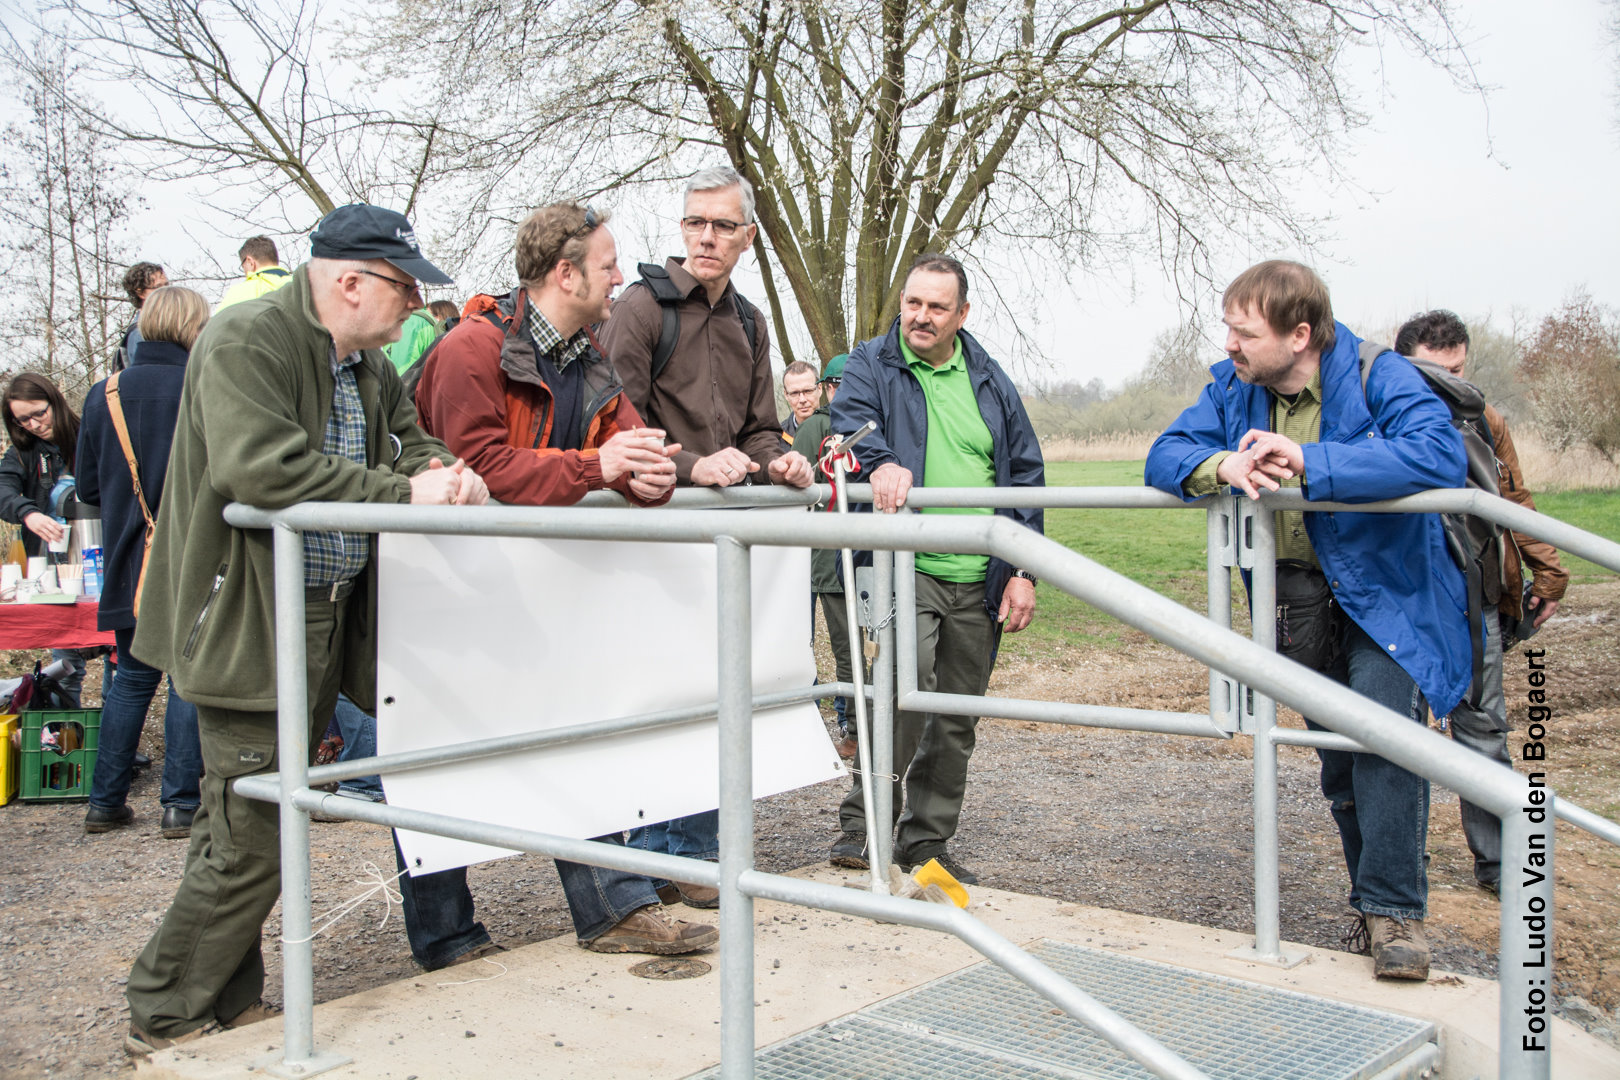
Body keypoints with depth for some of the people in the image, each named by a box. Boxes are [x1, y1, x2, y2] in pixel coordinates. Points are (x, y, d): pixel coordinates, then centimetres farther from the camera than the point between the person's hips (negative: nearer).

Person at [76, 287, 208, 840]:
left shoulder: (103, 394, 2)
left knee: (133, 676, 16)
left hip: (129, 564, 4)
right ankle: (180, 805, 6)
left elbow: (88, 488, 7)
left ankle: (105, 802, 20)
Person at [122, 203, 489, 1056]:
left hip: (327, 624, 9)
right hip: (252, 628, -8)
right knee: (249, 841, -4)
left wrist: (449, 476, -7)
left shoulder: (369, 367, 13)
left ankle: (228, 1007, 26)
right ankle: (164, 1019, 13)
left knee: (251, 829, 15)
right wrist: (403, 493, -26)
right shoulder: (245, 341, -15)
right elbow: (259, 466, -28)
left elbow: (409, 444, 18)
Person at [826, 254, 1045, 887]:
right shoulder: (870, 366, 5)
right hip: (904, 566, -4)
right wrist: (880, 461, -39)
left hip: (979, 581, 4)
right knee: (907, 683, -25)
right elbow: (851, 421, -15)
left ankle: (926, 840, 23)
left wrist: (1023, 570, 8)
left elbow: (1025, 474, 15)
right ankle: (862, 820, -9)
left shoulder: (990, 382, 14)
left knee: (957, 718, 9)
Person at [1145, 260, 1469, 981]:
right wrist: (1220, 465, -27)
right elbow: (1164, 457, -3)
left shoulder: (1379, 378, -17)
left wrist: (1310, 461, -37)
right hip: (1295, 600, 5)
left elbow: (1440, 455, -33)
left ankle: (1394, 909, -9)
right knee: (1338, 758, 11)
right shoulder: (1232, 387, -1)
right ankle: (1374, 900, 26)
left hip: (1385, 591, -5)